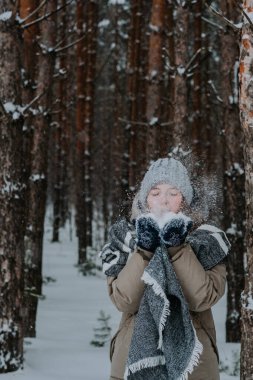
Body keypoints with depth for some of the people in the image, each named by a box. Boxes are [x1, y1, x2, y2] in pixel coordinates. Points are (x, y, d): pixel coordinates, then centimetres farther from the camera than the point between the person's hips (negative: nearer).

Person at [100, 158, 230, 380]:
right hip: (135, 357, 1)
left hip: (191, 360, 0)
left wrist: (177, 249, -16)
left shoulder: (206, 240, 4)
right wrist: (143, 251, -16)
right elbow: (123, 300, -7)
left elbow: (203, 298, -10)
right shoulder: (125, 237, 5)